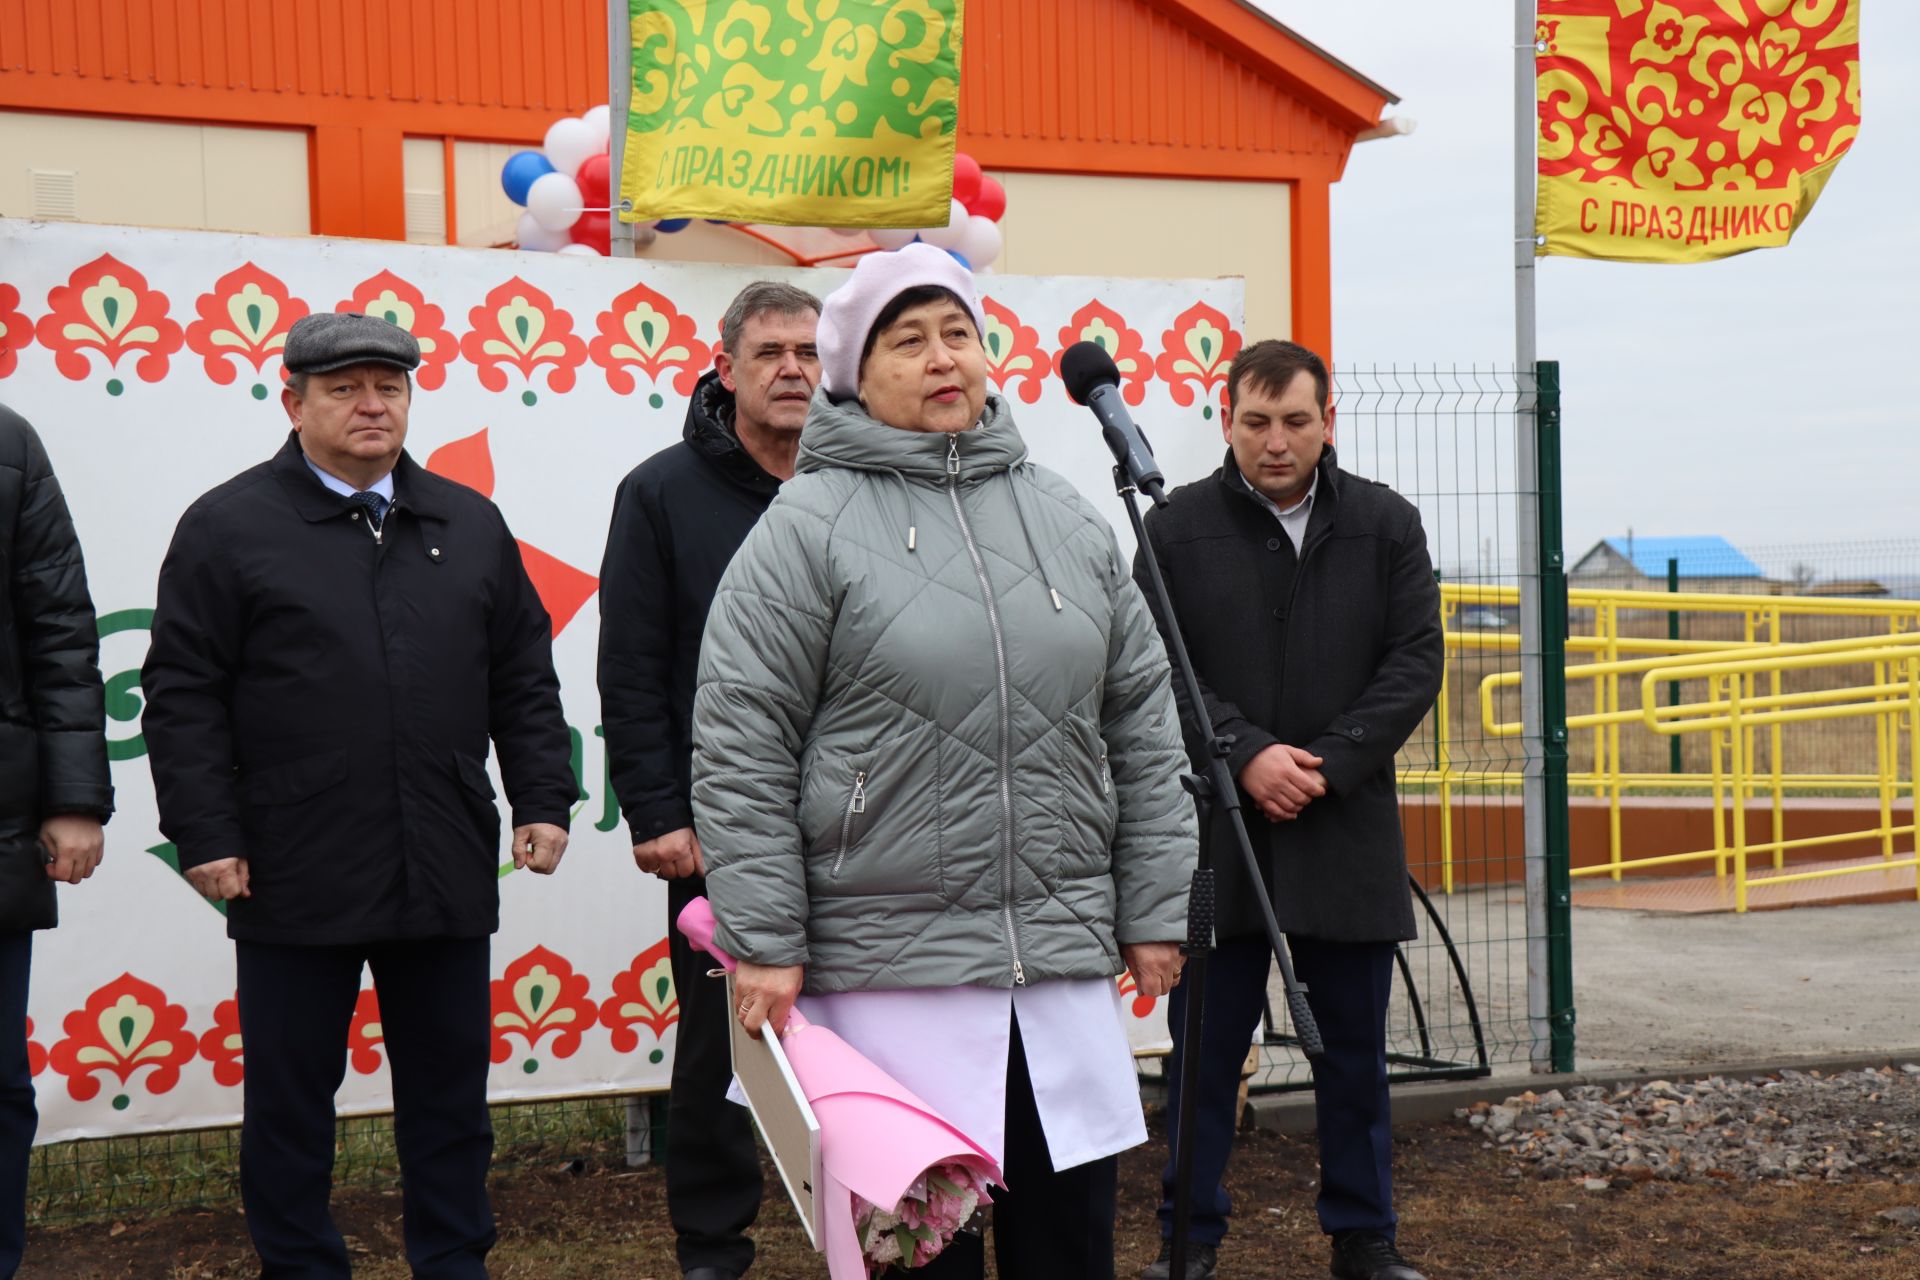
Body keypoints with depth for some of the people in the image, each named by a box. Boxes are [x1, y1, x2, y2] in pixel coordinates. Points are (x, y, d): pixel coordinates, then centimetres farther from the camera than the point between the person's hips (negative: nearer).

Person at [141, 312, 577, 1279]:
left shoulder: (470, 525, 12)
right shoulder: (227, 528, -1)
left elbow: (524, 679, 14)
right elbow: (183, 696, -3)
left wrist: (543, 800, 7)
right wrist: (205, 836, -9)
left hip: (445, 873, 4)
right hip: (293, 878, -3)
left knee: (450, 1095, 12)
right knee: (290, 1099, 8)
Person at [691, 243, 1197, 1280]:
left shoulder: (1066, 520, 12)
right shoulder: (812, 525, -3)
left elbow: (1141, 726, 14)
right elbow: (739, 746, -5)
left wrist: (1154, 910, 11)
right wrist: (763, 942, -9)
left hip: (1064, 964, 5)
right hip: (889, 970, -4)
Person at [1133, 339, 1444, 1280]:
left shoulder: (1387, 524, 5)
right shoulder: (1178, 527, 1)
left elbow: (1414, 664, 1)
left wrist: (1325, 766, -10)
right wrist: (1247, 756, -14)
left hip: (1348, 831, 2)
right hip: (1214, 831, -1)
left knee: (1354, 1047, 10)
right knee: (1206, 1043, 5)